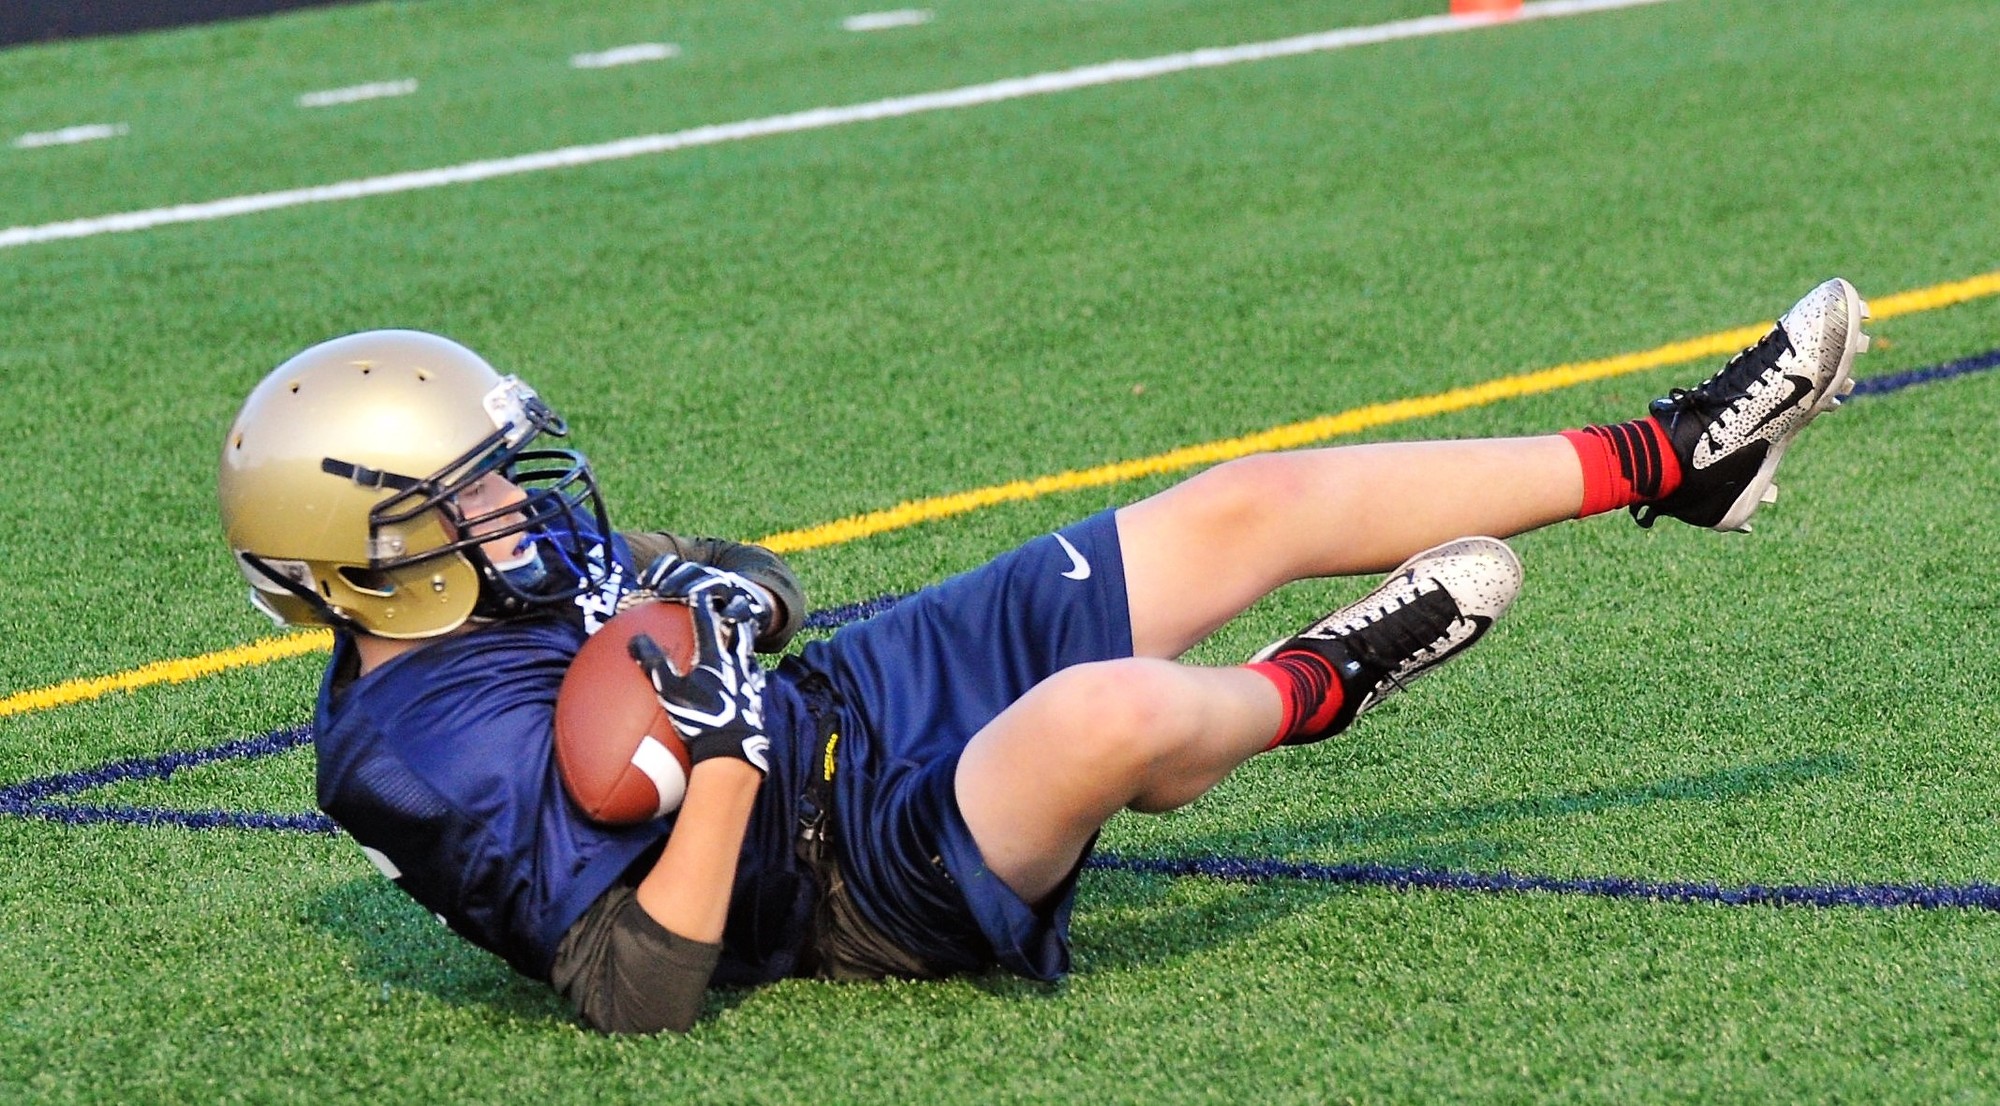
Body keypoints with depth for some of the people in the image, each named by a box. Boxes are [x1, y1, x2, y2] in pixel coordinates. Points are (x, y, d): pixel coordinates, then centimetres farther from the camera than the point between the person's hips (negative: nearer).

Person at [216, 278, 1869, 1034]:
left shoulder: (499, 574, 3)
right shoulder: (422, 756, -24)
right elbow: (637, 988, -27)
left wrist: (715, 593, -5)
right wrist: (724, 751, -33)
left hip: (854, 693, 10)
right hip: (857, 862, -10)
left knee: (1258, 505, 5)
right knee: (1109, 712, -41)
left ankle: (1670, 457, 17)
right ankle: (1310, 692, -3)